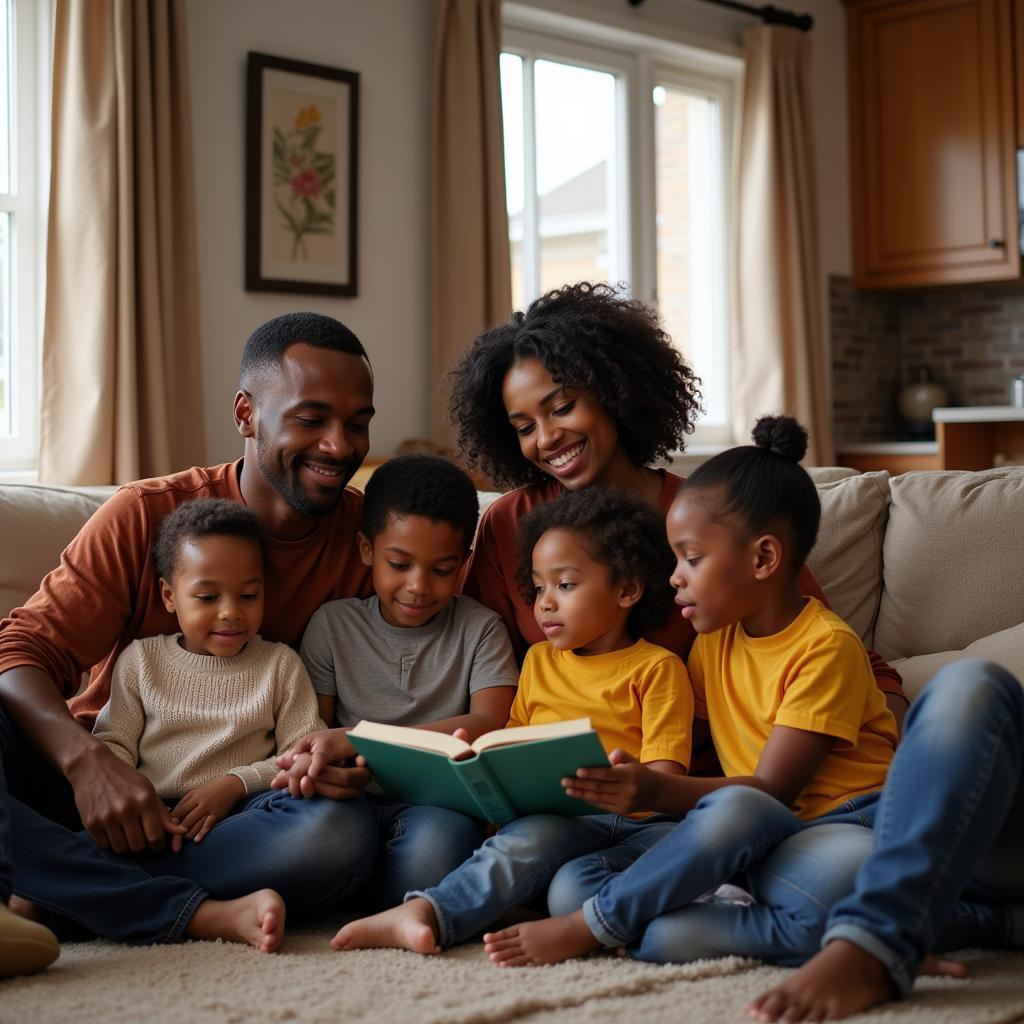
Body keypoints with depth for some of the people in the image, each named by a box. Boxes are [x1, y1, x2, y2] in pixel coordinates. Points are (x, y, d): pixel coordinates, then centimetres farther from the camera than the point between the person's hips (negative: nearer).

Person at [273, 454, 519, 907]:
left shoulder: (479, 629, 8)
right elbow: (310, 729, 8)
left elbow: (490, 725, -7)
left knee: (440, 836, -37)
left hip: (440, 804, -1)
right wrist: (318, 766, -21)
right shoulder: (333, 624, 12)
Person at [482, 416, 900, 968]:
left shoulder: (827, 647, -9)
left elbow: (770, 790, -17)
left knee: (734, 810, -40)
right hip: (767, 841, 7)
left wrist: (653, 790, -30)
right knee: (573, 880, -14)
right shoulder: (714, 641, 16)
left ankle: (589, 927, -20)